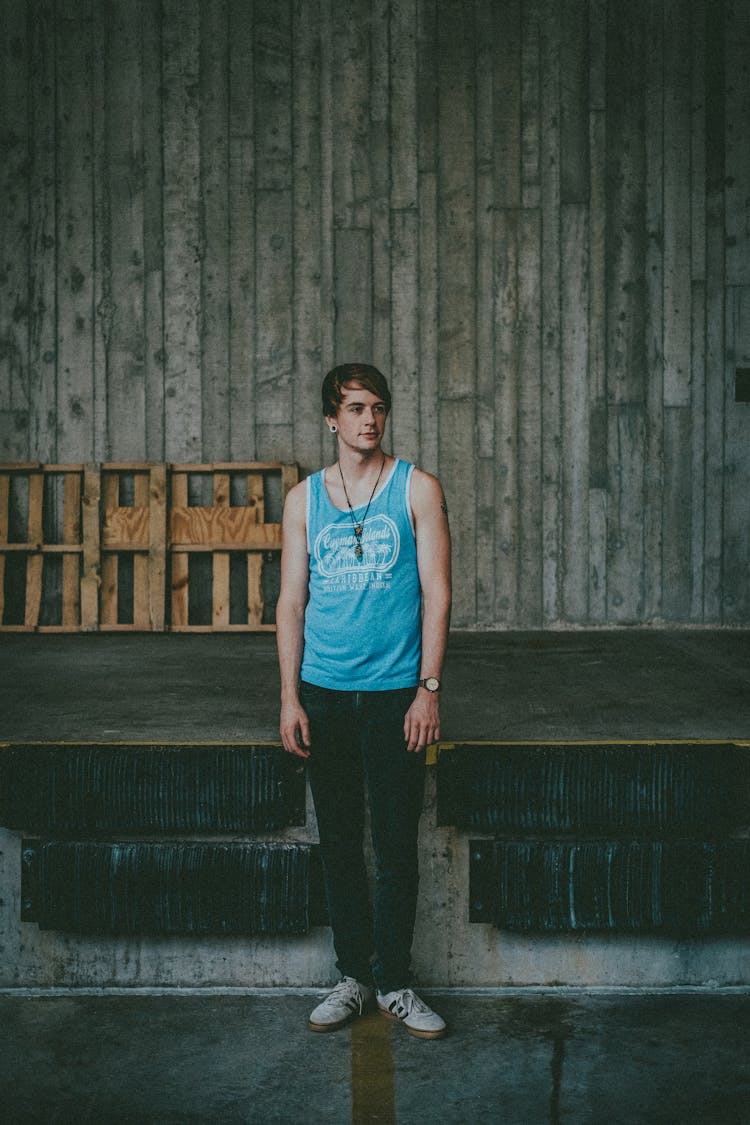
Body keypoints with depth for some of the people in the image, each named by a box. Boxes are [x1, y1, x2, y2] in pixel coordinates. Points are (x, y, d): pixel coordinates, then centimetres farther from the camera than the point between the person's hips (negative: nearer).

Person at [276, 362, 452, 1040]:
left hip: (395, 692, -2)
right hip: (323, 694, 2)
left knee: (396, 846, 2)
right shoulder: (304, 498, 7)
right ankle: (354, 977, 21)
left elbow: (437, 595, -2)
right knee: (339, 844, 9)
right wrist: (290, 698, 0)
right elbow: (291, 602, 7)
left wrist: (429, 690, -8)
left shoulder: (418, 489, 1)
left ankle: (393, 982, 16)